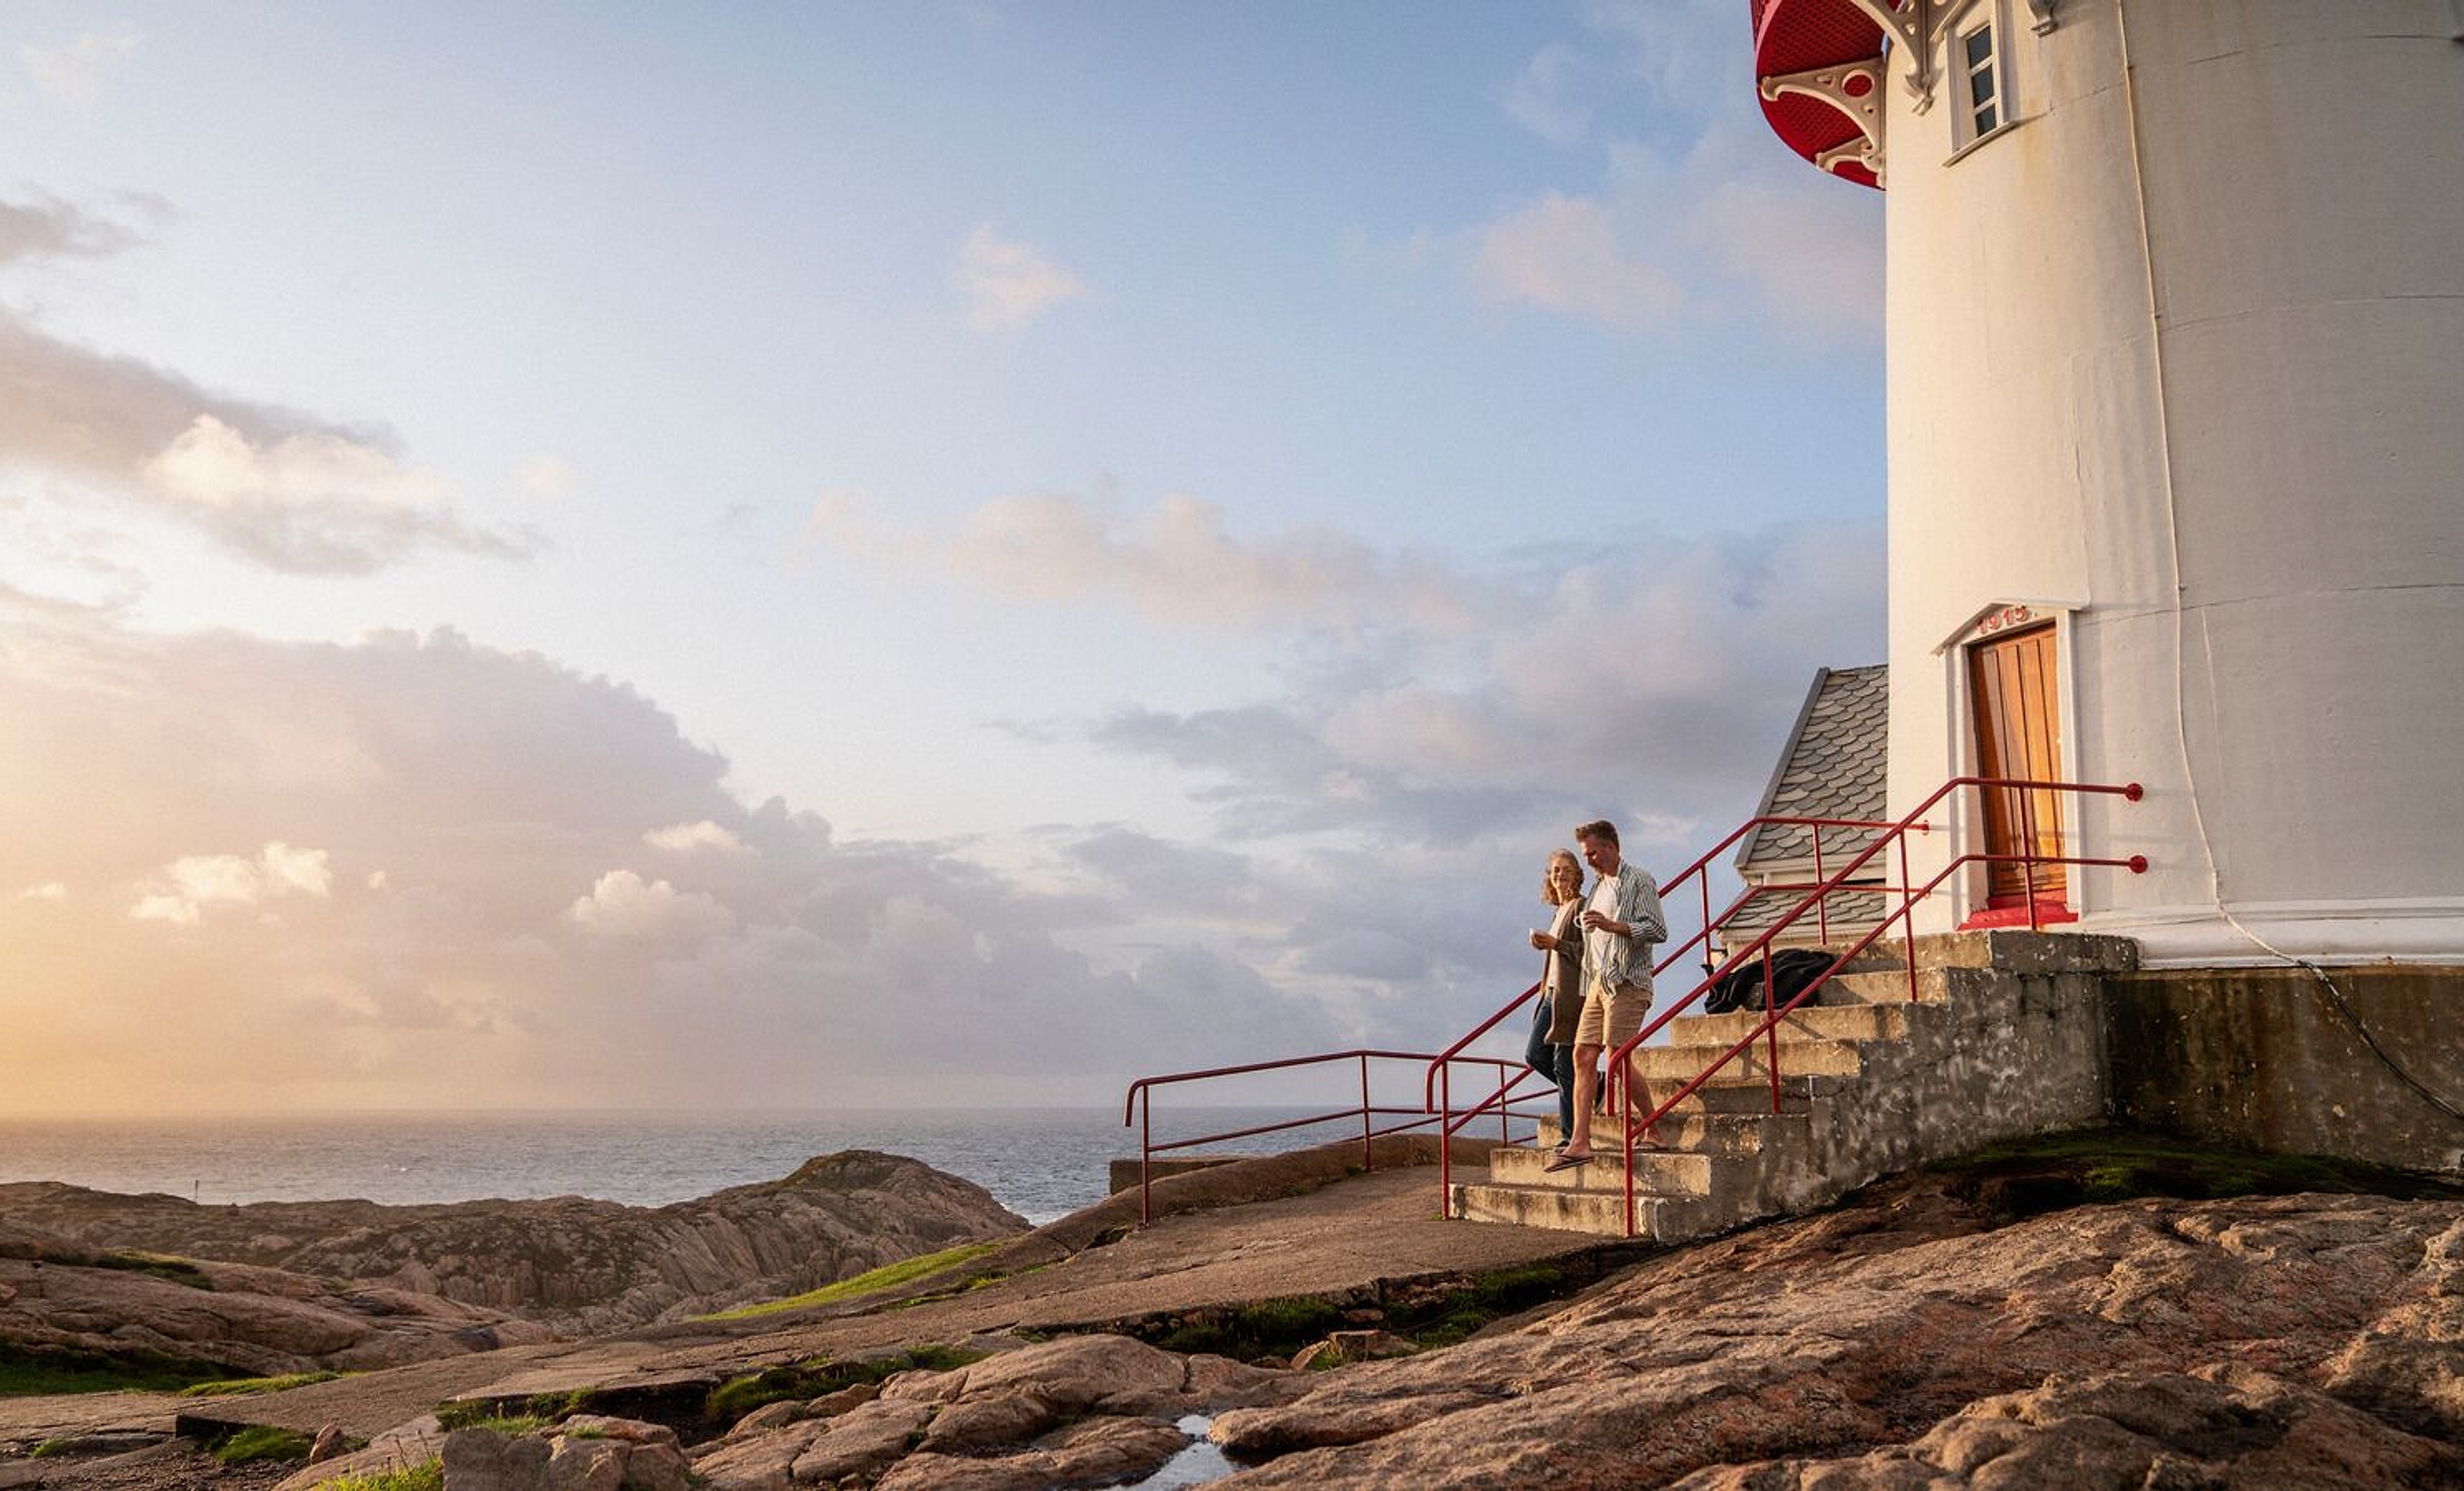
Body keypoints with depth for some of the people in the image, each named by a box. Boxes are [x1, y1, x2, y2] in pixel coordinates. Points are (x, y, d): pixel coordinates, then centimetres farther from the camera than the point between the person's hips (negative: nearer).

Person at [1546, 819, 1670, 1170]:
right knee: (1583, 1056, -2)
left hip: (1627, 982, -8)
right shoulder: (1599, 886, 22)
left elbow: (1658, 930, -11)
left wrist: (1612, 925, -20)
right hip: (1599, 982, 8)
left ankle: (1654, 1132, 4)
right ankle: (1580, 1142, -5)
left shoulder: (1638, 879, -3)